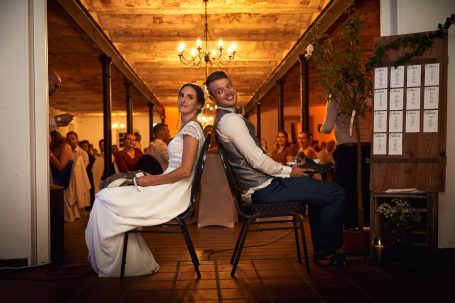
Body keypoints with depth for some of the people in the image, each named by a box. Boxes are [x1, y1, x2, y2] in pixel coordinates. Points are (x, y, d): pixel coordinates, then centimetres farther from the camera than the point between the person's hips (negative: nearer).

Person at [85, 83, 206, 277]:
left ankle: (110, 264, 8)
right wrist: (150, 179, 7)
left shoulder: (192, 127, -12)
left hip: (172, 195, -10)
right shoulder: (188, 127, 18)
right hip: (170, 191, 10)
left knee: (105, 199, -5)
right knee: (107, 195, 9)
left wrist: (149, 181, -14)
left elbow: (185, 171, -21)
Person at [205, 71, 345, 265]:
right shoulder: (231, 119, -19)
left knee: (318, 188, 27)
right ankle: (326, 254, 8)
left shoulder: (224, 118, 14)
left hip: (256, 188, 11)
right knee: (336, 193, -5)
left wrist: (284, 168, 14)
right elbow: (257, 160, -23)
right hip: (265, 189, -11)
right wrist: (289, 171, -9)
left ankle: (319, 249, 29)